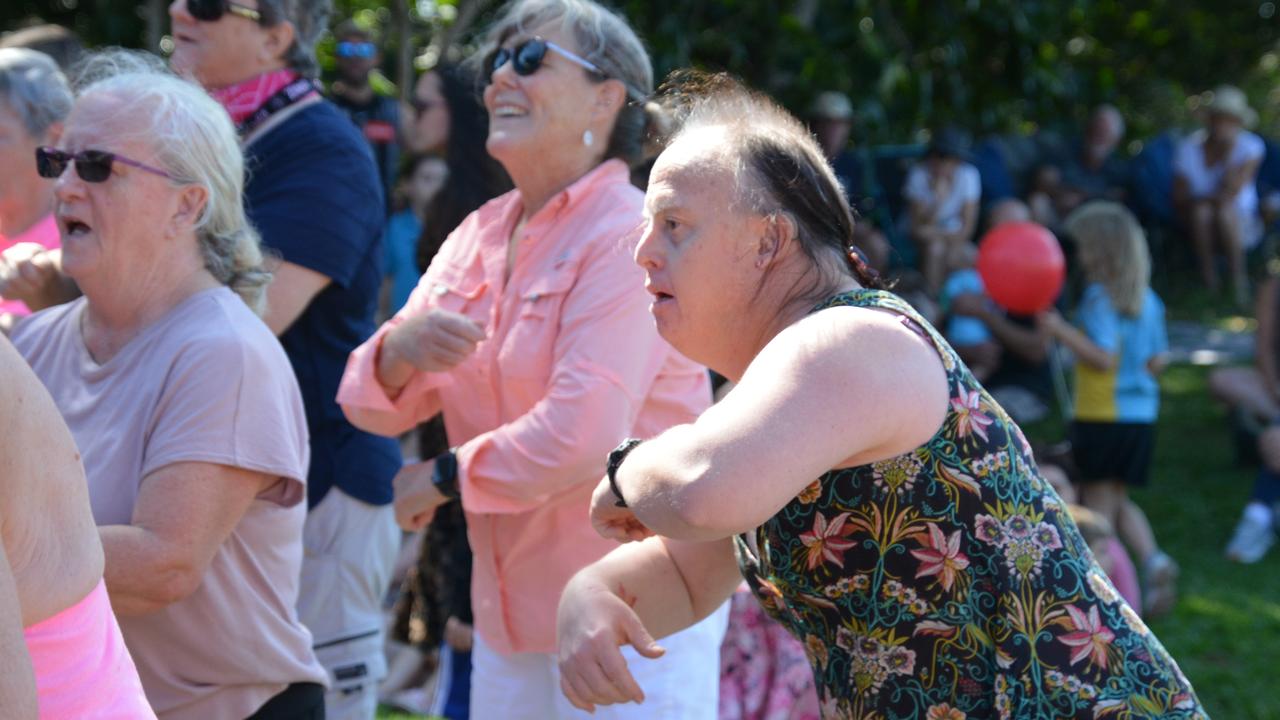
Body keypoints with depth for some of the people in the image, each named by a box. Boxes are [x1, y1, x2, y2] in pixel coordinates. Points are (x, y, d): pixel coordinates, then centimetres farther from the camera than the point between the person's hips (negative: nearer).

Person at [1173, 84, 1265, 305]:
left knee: (1224, 211, -35)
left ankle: (1238, 277, -18)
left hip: (1241, 224, -1)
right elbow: (1179, 200, -3)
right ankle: (1208, 278, -19)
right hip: (1200, 229, 1)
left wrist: (1229, 150, -22)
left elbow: (1232, 191, -20)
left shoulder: (1250, 147, -7)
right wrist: (1204, 200, -20)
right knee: (1201, 210, -33)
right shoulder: (1189, 148, -3)